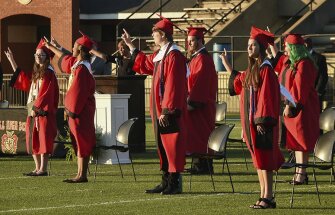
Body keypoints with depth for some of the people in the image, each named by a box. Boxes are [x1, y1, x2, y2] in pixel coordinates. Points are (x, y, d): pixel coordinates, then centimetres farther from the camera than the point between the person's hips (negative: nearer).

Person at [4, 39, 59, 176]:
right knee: (33, 140, 8)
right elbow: (22, 77, 32)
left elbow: (45, 93, -16)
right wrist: (12, 61, 33)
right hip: (34, 111, 9)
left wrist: (36, 107, -19)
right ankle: (38, 168, 13)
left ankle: (43, 169, -9)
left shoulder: (48, 74, -8)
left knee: (43, 139, -8)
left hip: (44, 111, -9)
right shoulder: (35, 73, 17)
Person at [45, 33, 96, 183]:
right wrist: (51, 47, 46)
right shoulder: (76, 64, 11)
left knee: (82, 142, -7)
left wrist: (72, 110, -18)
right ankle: (80, 174, 14)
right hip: (77, 109, 10)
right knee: (80, 142, 11)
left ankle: (82, 175, -5)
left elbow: (78, 92, -21)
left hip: (80, 110, -10)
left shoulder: (82, 68, -19)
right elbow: (64, 58, 32)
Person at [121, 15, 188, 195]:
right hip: (161, 110, 10)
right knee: (163, 146, 12)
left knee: (172, 145, -7)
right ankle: (167, 181, 16)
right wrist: (130, 45, 39)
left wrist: (166, 111, -23)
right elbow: (143, 64, 35)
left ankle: (175, 183, -4)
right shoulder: (160, 55, 15)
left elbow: (172, 86, -21)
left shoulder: (174, 56, -16)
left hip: (170, 112, -10)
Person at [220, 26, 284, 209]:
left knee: (264, 158, -7)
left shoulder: (265, 69, -13)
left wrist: (262, 120, -22)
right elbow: (239, 82, 31)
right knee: (258, 159, 10)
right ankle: (264, 196, 13)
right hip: (251, 120, 9)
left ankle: (268, 198, -4)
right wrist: (226, 64, 37)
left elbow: (267, 96, -18)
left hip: (262, 119, -9)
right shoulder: (252, 68, 13)